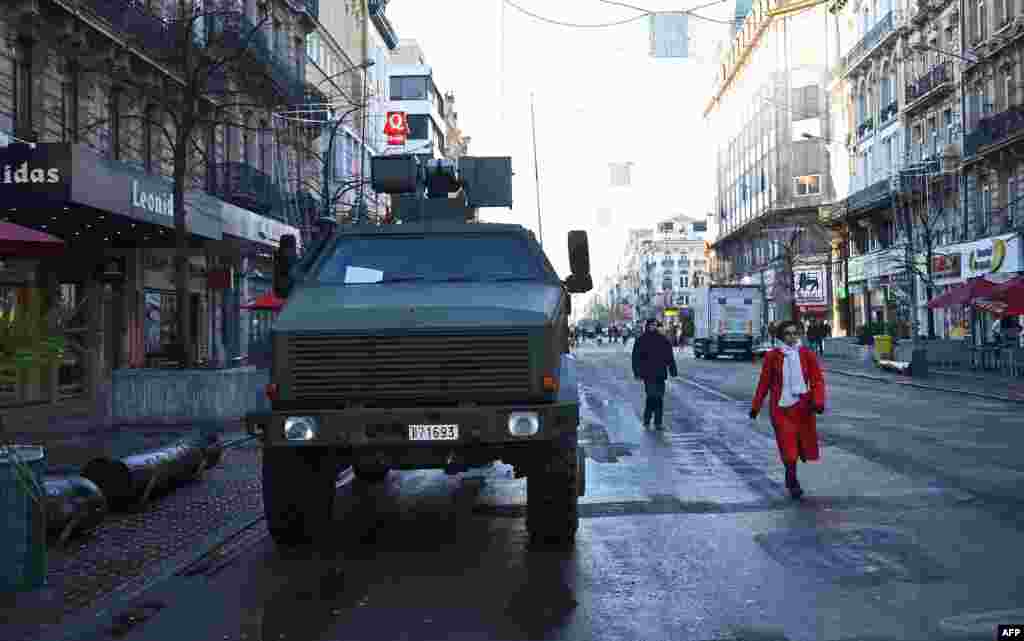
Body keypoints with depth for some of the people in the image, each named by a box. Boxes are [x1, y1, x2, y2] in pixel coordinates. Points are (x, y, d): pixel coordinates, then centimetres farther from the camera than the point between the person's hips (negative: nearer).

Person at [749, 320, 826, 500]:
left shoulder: (807, 354, 0)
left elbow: (818, 379, -3)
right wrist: (755, 406, 7)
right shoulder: (773, 356, -2)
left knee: (804, 443, 12)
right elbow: (764, 382, 4)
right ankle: (793, 482, 10)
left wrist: (818, 401, -18)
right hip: (781, 407, -2)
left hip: (803, 406, 2)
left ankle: (790, 475, 39)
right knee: (788, 446, -6)